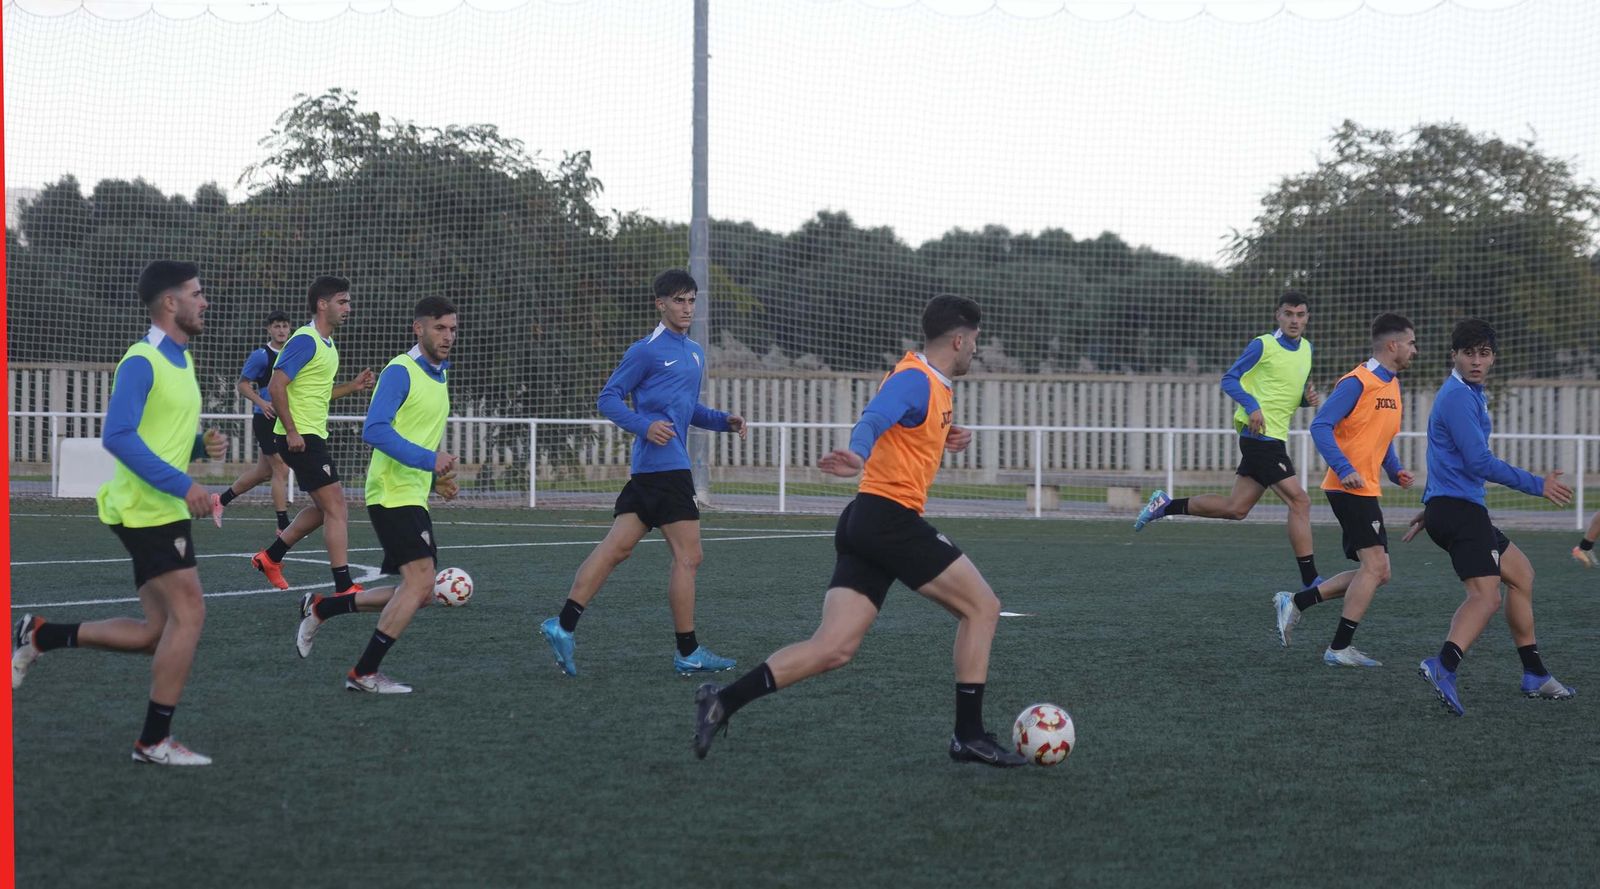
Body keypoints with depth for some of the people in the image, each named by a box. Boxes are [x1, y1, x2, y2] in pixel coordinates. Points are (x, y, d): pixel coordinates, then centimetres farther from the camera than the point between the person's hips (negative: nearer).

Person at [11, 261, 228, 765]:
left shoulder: (181, 360, 15)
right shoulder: (141, 362, -14)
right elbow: (118, 436, -23)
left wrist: (205, 445, 5)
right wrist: (183, 485, -25)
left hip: (165, 511, 9)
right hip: (147, 510, -9)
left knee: (157, 633, 9)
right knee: (188, 613, -11)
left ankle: (40, 636, 19)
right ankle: (155, 741, -3)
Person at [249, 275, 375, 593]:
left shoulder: (326, 344, 16)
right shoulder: (305, 341, -15)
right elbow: (276, 386, -21)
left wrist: (352, 386, 13)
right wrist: (292, 431, -23)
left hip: (313, 436, 10)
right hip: (300, 436, -10)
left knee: (324, 508, 17)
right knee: (336, 507, -11)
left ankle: (270, 557, 25)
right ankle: (344, 587, -12)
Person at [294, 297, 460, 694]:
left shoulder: (440, 374, 16)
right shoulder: (401, 372, -12)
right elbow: (374, 430, -23)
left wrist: (438, 477, 12)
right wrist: (428, 460, -26)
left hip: (414, 496, 9)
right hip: (392, 493, -9)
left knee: (418, 593, 10)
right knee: (420, 582, -17)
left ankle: (320, 608, 22)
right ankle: (364, 673, -9)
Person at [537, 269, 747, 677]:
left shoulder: (695, 353, 20)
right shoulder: (646, 351, -7)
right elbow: (608, 398, -6)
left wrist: (724, 421, 14)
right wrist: (644, 425, -22)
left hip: (647, 471, 8)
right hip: (664, 465, -8)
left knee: (616, 547, 3)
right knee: (688, 556, -4)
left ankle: (563, 624, 0)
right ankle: (688, 652, 2)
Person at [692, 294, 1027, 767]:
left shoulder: (928, 383, 21)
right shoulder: (916, 379, -10)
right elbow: (872, 421, -28)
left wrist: (940, 440, 19)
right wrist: (859, 456, -49)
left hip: (864, 522, 9)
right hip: (892, 517, -9)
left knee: (834, 648, -2)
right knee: (982, 607, 2)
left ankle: (722, 702, -12)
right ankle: (969, 735, 4)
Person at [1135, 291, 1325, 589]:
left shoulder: (1306, 348, 15)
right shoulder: (1263, 345, -8)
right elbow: (1229, 379, -6)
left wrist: (1308, 398, 3)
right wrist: (1252, 406, -21)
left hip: (1274, 439, 9)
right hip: (1261, 436, -9)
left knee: (1235, 508, 10)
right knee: (1299, 501, -13)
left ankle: (1166, 505, 21)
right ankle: (1310, 582, -10)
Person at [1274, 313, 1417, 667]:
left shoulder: (1392, 385, 15)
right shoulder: (1357, 382, -13)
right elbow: (1321, 426, -19)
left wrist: (1395, 470, 9)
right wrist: (1345, 469, -28)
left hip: (1367, 490, 9)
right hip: (1350, 488, -9)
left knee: (1376, 572, 8)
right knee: (1374, 565, -13)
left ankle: (1295, 602, 14)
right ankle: (1339, 648, -7)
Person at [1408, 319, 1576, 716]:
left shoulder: (1470, 395, 19)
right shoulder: (1458, 397, -15)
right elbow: (1479, 462, -20)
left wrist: (1431, 508, 36)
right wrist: (1537, 485, -12)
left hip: (1452, 508, 10)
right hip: (1460, 509, -10)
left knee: (1520, 574, 20)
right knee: (1486, 596, -22)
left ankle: (1535, 675, 24)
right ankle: (1444, 665, -43)